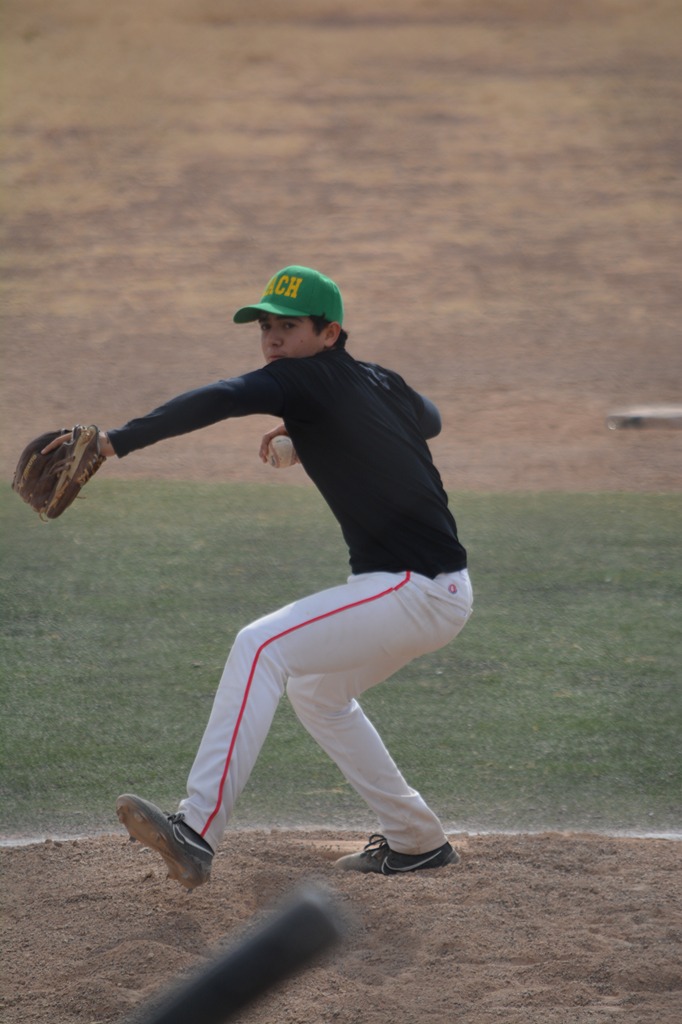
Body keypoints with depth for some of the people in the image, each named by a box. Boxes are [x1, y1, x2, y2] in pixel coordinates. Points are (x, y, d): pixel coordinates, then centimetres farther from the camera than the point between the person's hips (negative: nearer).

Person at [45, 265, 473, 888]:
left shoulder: (309, 378, -11)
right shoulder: (380, 382, 14)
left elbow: (220, 400, -28)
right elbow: (430, 418, 37)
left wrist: (116, 441, -39)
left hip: (417, 591, -10)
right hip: (439, 593, 10)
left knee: (261, 647, -20)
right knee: (315, 690, 25)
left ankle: (198, 832, -29)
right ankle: (417, 841, 31)